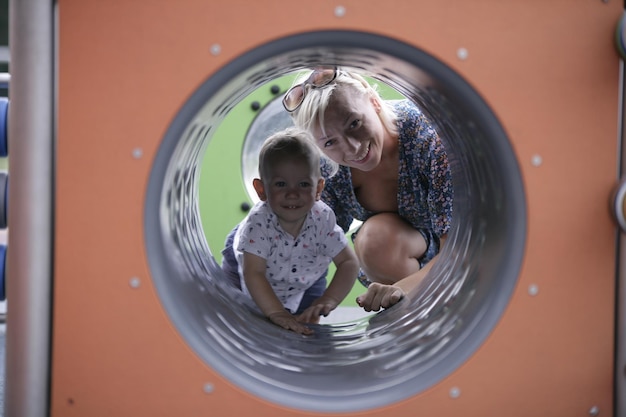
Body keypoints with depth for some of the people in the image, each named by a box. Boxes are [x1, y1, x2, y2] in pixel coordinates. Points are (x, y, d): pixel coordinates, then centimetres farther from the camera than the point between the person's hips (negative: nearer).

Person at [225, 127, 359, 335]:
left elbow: (348, 262, -28)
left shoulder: (322, 218, -33)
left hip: (305, 276, 2)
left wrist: (329, 300, -44)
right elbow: (253, 274, -43)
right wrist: (277, 313, -53)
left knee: (312, 319, 7)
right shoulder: (259, 222, -42)